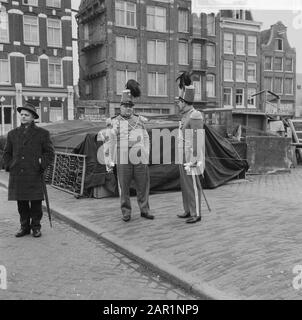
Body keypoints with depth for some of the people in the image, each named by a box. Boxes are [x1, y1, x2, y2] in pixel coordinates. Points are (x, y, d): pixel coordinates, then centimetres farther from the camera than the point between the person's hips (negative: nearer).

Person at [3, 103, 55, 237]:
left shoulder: (42, 133, 4)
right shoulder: (13, 134, 13)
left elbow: (50, 152, 3)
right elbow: (7, 153, 19)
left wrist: (41, 165, -8)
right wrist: (9, 166, 4)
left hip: (34, 175, -3)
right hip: (17, 175, 3)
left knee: (36, 203, 3)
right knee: (21, 204, 8)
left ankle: (36, 227, 15)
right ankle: (24, 227, 21)